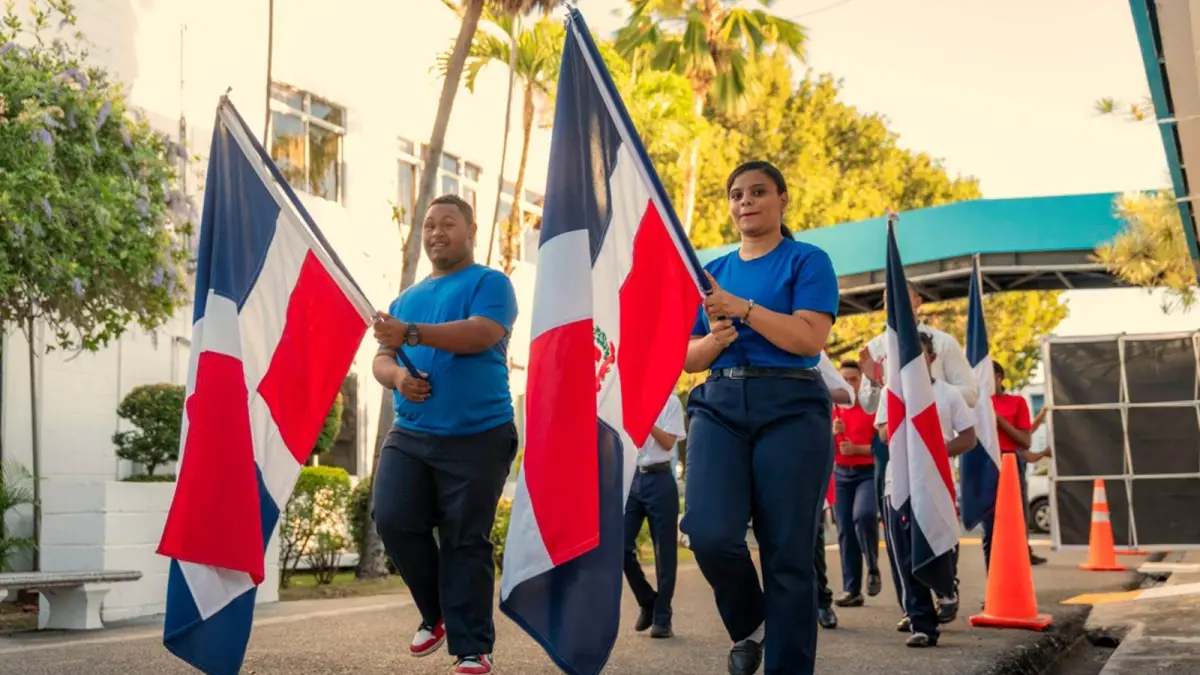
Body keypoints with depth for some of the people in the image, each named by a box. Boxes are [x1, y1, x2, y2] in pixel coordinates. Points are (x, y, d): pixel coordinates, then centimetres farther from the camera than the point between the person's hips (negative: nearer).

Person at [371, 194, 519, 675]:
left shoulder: (489, 283, 1)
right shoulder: (406, 299, 21)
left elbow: (481, 334, -18)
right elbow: (381, 359, 17)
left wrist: (411, 334, -28)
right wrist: (397, 375, -8)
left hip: (478, 437, -5)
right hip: (411, 434, 5)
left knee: (466, 542, -3)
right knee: (392, 519, -9)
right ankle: (437, 612, 13)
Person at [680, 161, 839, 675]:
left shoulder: (807, 261, 5)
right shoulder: (712, 273, 18)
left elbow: (810, 338, -10)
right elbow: (688, 358, 16)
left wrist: (742, 308, -16)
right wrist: (716, 338, -6)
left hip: (791, 408, -3)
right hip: (720, 406, 3)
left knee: (787, 553, -4)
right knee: (709, 532, -16)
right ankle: (748, 624, 13)